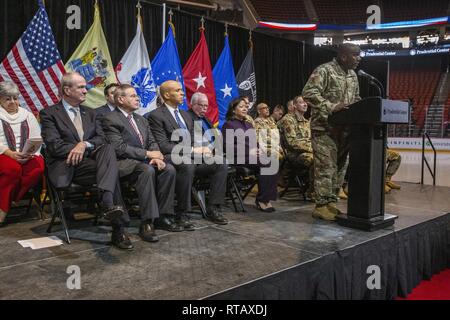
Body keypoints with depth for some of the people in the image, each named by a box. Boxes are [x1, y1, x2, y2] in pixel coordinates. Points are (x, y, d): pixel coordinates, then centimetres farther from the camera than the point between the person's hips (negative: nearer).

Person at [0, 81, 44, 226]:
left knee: (39, 165, -31)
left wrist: (30, 153, -11)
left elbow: (37, 138, 9)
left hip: (28, 156, 3)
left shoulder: (28, 115, 20)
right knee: (13, 168, -36)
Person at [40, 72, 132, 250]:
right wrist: (79, 148, -12)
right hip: (67, 167, -4)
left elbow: (101, 139, 7)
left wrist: (84, 144, -14)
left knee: (108, 149, -30)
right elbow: (54, 146, -9)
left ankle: (107, 202, -45)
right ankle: (118, 228, -30)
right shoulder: (49, 113, 5)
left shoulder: (90, 113, 22)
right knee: (112, 171, -30)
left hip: (90, 161, 4)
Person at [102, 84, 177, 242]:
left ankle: (164, 214, -13)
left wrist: (156, 156, -8)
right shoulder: (110, 119, -4)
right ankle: (147, 223, -32)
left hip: (145, 160, 7)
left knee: (169, 169, -20)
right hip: (124, 163, -7)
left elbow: (152, 142, 16)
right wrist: (147, 154, -15)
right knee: (147, 170, -35)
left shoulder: (141, 119, 22)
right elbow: (119, 148, -15)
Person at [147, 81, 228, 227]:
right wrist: (192, 150, -19)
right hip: (172, 159, -7)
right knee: (187, 165, -38)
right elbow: (163, 146, -15)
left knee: (221, 165, -13)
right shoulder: (156, 116, -5)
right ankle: (181, 214, -26)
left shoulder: (185, 115, 21)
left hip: (192, 157, 7)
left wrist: (202, 149, -2)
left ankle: (213, 208, -7)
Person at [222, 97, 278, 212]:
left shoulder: (249, 124, 26)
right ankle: (262, 200, -19)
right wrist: (247, 152, -15)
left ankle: (265, 199, -24)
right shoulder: (228, 125, 3)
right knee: (267, 164, -29)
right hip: (238, 158, -6)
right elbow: (227, 146, -8)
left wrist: (258, 150, 2)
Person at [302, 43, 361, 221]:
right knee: (326, 168, -8)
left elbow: (356, 99, 27)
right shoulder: (324, 71, -8)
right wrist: (332, 107, -24)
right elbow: (308, 93, -18)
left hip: (344, 128, 8)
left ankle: (331, 203, 19)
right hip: (325, 128, -8)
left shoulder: (353, 76, 18)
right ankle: (321, 206, 0)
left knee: (340, 168, 9)